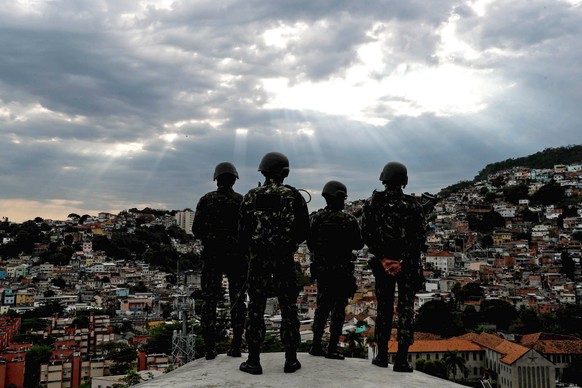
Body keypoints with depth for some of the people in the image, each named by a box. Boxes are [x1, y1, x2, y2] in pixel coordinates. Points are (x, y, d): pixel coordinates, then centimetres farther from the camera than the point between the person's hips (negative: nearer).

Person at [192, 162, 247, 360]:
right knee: (237, 301, 8)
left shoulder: (206, 200, 0)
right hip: (237, 256, 0)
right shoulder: (243, 201, -1)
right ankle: (236, 346, 7)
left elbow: (196, 230, -2)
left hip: (212, 256, 0)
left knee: (209, 301, 5)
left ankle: (210, 348, 4)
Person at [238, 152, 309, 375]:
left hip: (258, 260, 0)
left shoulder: (251, 197, -2)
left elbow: (243, 232, 2)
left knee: (256, 310, 7)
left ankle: (253, 361, 12)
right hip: (284, 260, 0)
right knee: (288, 309, 9)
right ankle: (291, 360, 15)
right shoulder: (294, 197, -4)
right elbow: (304, 231, 0)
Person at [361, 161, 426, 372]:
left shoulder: (372, 202, -2)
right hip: (408, 265, -1)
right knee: (406, 310, 5)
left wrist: (383, 258, -7)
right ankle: (401, 359, 5)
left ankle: (382, 355, 18)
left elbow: (367, 234, -7)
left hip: (382, 263, 1)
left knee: (384, 308, 12)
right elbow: (420, 237, -8)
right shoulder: (413, 205, -4)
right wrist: (402, 261, -9)